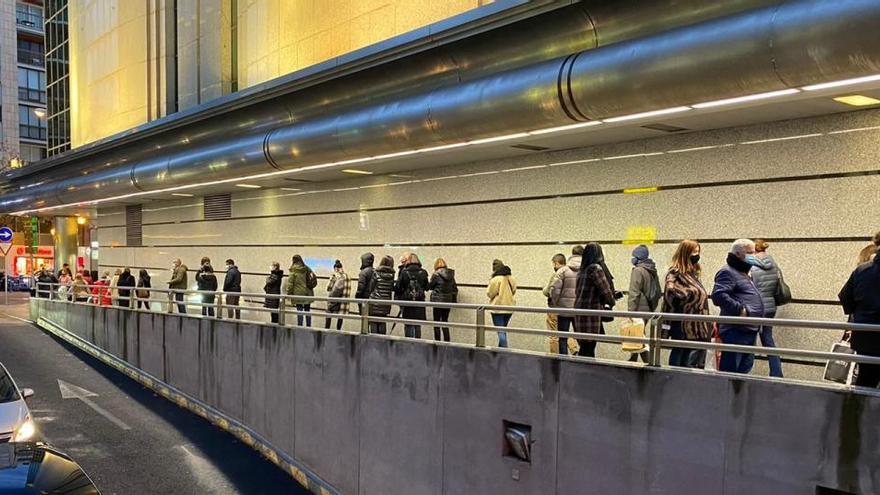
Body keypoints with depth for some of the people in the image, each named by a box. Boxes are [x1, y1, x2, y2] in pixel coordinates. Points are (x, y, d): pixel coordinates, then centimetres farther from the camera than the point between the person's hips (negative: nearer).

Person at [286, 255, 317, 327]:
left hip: (298, 294, -5)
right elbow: (314, 278, 7)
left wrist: (289, 293, -4)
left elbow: (290, 283, -8)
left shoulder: (293, 270, -6)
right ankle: (308, 326, 16)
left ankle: (299, 326, -2)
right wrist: (310, 286, 12)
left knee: (299, 311, -2)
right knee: (307, 310, 12)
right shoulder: (307, 269, 9)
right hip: (308, 293, 5)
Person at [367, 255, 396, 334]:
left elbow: (370, 288, -2)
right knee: (383, 323, 11)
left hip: (375, 302, -3)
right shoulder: (392, 275, 2)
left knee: (374, 323, 2)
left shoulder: (376, 273, -7)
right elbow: (392, 289, 6)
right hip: (386, 303, 3)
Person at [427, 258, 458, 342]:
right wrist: (454, 300, 17)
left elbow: (430, 286, -2)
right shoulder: (451, 275, 3)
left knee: (437, 322, 3)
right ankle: (447, 341, 13)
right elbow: (454, 288, 8)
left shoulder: (436, 275, -12)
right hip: (448, 300, 5)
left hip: (438, 300, -5)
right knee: (445, 321, 14)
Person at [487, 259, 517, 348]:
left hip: (498, 308, -7)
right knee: (503, 331, 19)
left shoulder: (496, 279, -17)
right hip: (509, 308, 7)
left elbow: (490, 293, -11)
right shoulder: (512, 279, 5)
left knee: (501, 331, -3)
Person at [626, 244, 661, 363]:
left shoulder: (638, 270, -13)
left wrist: (630, 311, -17)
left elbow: (634, 294, -18)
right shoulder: (653, 271, 14)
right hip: (648, 309, 9)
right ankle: (633, 360, 25)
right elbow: (658, 292, 19)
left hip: (639, 310, -9)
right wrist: (653, 307, 23)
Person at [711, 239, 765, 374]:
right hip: (735, 332, -10)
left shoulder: (745, 273, 22)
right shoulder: (727, 272, -10)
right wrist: (739, 310, -24)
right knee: (730, 370, -8)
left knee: (745, 368, 15)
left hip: (750, 331, 10)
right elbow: (718, 295, -26)